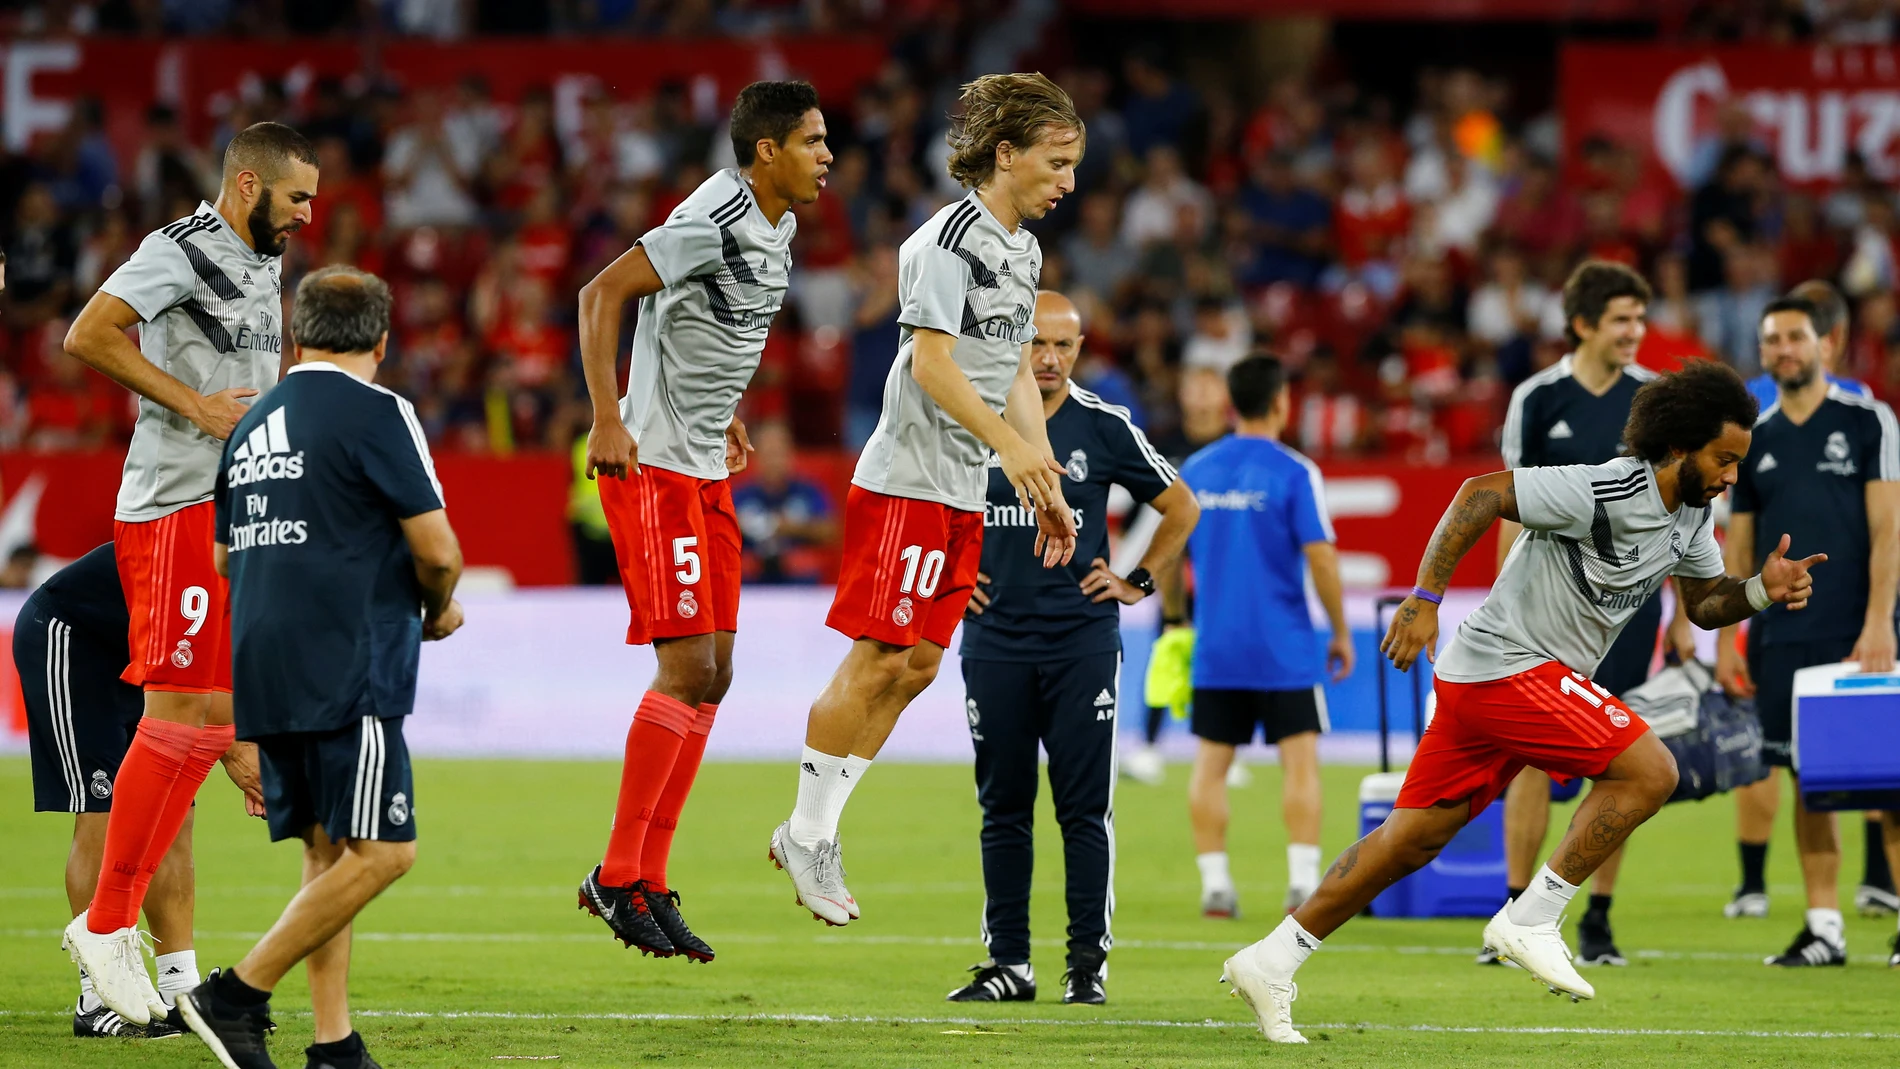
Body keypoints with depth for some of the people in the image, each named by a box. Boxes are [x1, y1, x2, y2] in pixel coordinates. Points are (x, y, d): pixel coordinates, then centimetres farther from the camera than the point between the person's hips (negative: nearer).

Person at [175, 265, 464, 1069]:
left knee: (327, 854, 10)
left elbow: (225, 558, 25)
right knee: (380, 852, -7)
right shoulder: (375, 413, -7)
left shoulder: (252, 426, 16)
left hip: (264, 673, 8)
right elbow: (436, 549, -10)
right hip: (347, 672, -8)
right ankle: (240, 995, -11)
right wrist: (439, 610, 10)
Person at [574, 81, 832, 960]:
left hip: (705, 469, 10)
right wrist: (608, 421, -23)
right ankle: (617, 876, -6)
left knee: (713, 673, 7)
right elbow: (601, 295, -20)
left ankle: (650, 881, 11)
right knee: (687, 667, -13)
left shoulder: (776, 226, 10)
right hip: (653, 462, -10)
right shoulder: (713, 221, -18)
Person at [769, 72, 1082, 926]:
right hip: (906, 483, -9)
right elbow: (933, 362, -20)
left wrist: (1044, 487, 17)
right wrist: (1009, 443, -28)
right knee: (878, 660, -8)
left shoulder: (1023, 250, 16)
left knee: (917, 663, 7)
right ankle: (806, 835, 1)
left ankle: (818, 832, 14)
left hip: (963, 495, 9)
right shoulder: (949, 239, -13)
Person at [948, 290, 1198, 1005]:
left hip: (1082, 642, -2)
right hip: (995, 643, 2)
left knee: (1085, 807, -4)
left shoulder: (1104, 429, 0)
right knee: (1002, 807, 5)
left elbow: (1180, 508, 13)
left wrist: (1138, 582, 6)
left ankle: (1088, 960, 1)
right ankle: (1008, 963, 11)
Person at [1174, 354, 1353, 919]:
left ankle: (1214, 882, 4)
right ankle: (1304, 879, -6)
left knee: (1211, 763, 8)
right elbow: (1320, 558, -12)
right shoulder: (1294, 472, -9)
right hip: (1284, 649, -4)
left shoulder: (1195, 470, 5)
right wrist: (1341, 632, -2)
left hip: (1215, 646, 4)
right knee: (1300, 761, 1)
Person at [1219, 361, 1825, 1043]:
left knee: (1415, 839, 9)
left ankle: (1271, 961, 11)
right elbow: (1481, 494, -20)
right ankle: (1531, 922, -11)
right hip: (1508, 665, -9)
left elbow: (1703, 603, 19)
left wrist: (1761, 591, -2)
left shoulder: (1693, 515, 8)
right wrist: (1425, 598, -22)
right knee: (1649, 771, -17)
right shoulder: (1602, 493, -20)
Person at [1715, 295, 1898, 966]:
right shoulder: (1754, 443, 14)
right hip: (1782, 638, 4)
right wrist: (1725, 640, 8)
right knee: (1806, 780, 4)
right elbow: (1738, 548, 16)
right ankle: (1823, 927, 7)